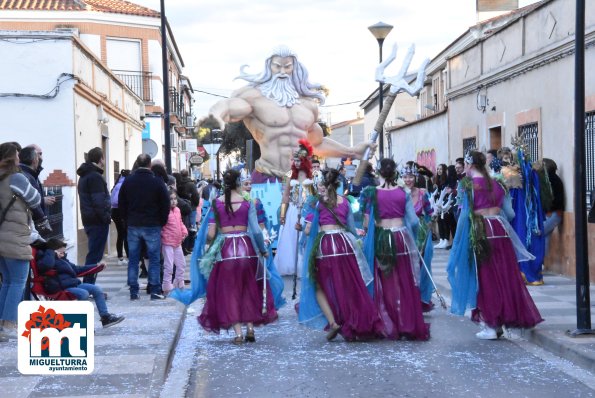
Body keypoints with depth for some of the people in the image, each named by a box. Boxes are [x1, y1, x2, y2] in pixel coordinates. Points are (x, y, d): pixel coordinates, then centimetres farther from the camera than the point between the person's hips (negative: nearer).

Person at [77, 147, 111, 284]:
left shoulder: (84, 176, 19)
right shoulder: (95, 177, -13)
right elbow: (99, 202, -21)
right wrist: (106, 217, -14)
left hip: (88, 220, 10)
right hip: (98, 221, -10)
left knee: (93, 254, 15)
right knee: (95, 256, -8)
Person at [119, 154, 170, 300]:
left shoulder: (128, 181, 3)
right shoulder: (157, 181, -7)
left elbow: (121, 204, 8)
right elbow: (165, 205, -5)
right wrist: (162, 222, 7)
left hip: (133, 226, 3)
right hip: (152, 226, -3)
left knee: (133, 259, 7)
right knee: (154, 259, 3)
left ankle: (133, 291, 7)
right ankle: (155, 291, 1)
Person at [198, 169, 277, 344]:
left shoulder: (216, 203, -1)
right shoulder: (247, 203, -2)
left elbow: (211, 234, -4)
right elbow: (256, 231, -7)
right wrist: (263, 250, 7)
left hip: (225, 250, 0)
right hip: (245, 248, 1)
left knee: (228, 291, 8)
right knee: (249, 289, 17)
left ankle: (238, 332, 3)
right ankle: (250, 328, 14)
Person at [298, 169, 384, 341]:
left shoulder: (317, 201, -2)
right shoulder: (344, 201, 9)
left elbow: (308, 230, -3)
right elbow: (352, 228, 13)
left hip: (324, 244, -4)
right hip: (345, 242, 4)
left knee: (320, 286, 9)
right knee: (351, 286, 11)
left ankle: (332, 322, -7)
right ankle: (361, 325, 12)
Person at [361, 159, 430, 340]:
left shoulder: (372, 193, -3)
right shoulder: (403, 192, 0)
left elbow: (367, 221, -4)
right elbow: (413, 220, 2)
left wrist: (369, 231, 15)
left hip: (380, 239, -1)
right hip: (401, 237, 1)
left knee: (385, 284, 7)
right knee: (405, 283, 8)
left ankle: (389, 327, 10)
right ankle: (408, 324, 13)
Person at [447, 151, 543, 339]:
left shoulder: (468, 184, -5)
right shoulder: (494, 184, 12)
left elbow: (466, 213, -7)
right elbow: (504, 209, 13)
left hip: (479, 232, -5)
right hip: (499, 230, 5)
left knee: (485, 278, 1)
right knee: (504, 277, 8)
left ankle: (489, 326, 2)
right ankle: (500, 320, 14)